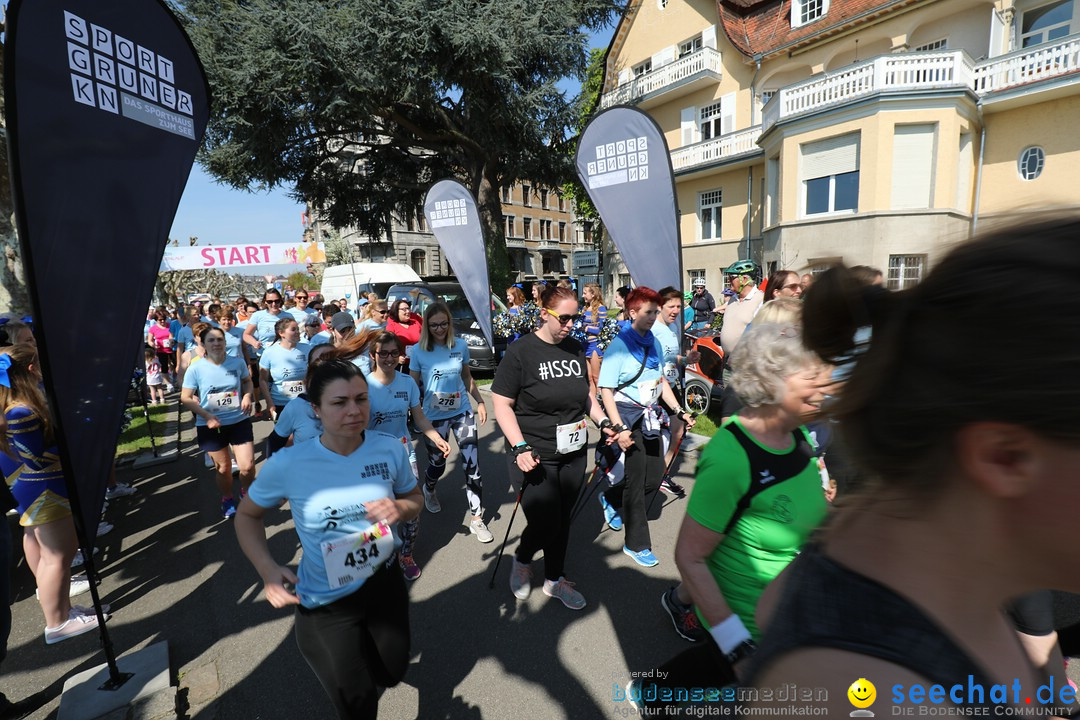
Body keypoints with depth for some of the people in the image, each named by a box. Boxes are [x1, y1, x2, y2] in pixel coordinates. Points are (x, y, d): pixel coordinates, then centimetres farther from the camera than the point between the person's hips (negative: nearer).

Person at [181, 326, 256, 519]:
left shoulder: (238, 362, -7)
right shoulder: (195, 369, -11)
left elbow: (247, 381, 13)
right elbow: (185, 398, -5)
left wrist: (247, 395, -8)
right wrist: (207, 416, -17)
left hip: (239, 421, 1)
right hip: (210, 426, -1)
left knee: (247, 466, -2)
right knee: (223, 467, 12)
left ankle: (246, 494, 30)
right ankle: (227, 500, 40)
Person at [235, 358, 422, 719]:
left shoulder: (390, 448, -16)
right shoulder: (288, 464, -21)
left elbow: (414, 498, 0)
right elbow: (248, 515, -3)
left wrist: (399, 508, -23)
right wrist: (267, 569, -17)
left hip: (385, 582, 3)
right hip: (325, 600, -2)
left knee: (392, 674, 28)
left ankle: (361, 652, 60)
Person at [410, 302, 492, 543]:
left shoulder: (461, 346, -3)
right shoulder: (419, 351, -9)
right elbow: (413, 385, 0)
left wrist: (480, 401, 9)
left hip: (462, 413, 2)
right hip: (433, 417, -1)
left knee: (472, 466, -3)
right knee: (437, 464, 15)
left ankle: (477, 519, 10)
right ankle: (428, 489, 51)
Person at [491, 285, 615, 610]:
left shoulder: (575, 349, 6)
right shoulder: (520, 351, -12)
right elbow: (501, 403, -12)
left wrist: (603, 421, 5)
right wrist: (520, 447, -21)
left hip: (574, 453, 6)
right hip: (535, 456, -5)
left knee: (563, 519, 15)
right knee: (545, 524, -5)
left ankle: (555, 579, 38)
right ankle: (522, 560, 29)